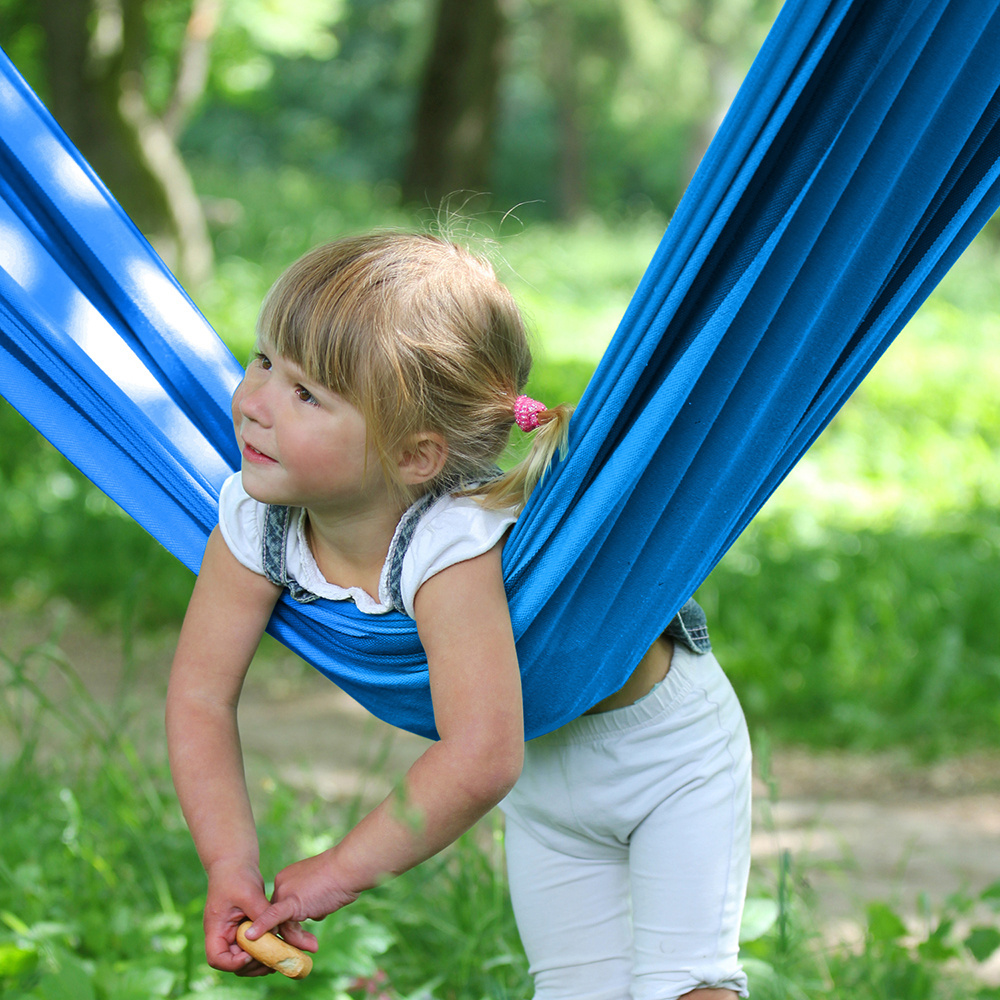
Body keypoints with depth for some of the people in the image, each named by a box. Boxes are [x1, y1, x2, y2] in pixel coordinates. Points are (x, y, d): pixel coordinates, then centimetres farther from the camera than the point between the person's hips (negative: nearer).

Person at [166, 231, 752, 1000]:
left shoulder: (456, 546, -43)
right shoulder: (255, 519, -23)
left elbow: (479, 762, -47)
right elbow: (200, 694, -16)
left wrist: (341, 872, -36)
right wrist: (231, 868, -26)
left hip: (666, 743, -6)